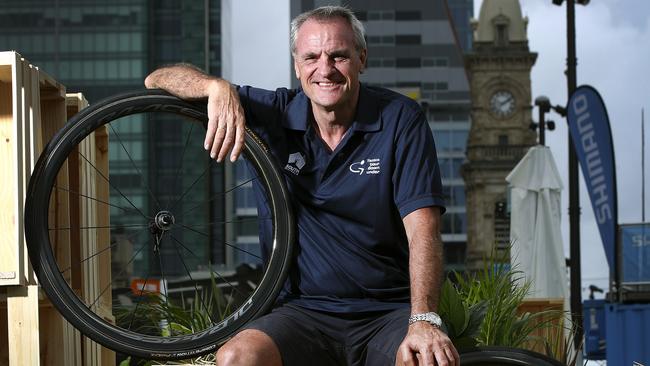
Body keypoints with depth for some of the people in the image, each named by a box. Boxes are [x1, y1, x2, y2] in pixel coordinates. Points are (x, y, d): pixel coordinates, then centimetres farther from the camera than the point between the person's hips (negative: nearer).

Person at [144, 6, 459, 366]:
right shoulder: (276, 115, 3)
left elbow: (422, 228, -11)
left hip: (390, 312, -2)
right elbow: (158, 80, 4)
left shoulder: (400, 119, -2)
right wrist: (218, 87, -19)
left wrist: (424, 321, -26)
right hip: (305, 309, 2)